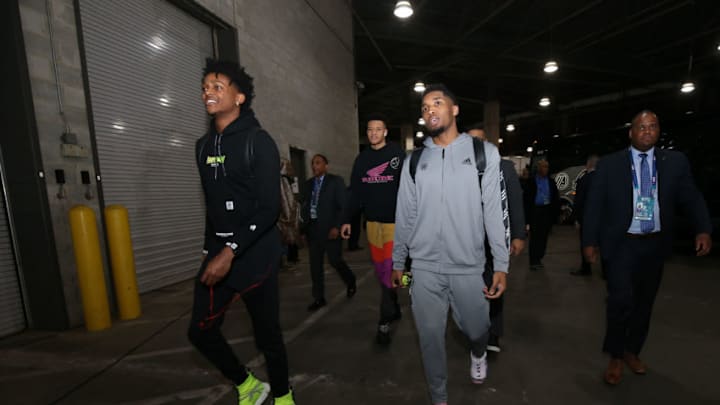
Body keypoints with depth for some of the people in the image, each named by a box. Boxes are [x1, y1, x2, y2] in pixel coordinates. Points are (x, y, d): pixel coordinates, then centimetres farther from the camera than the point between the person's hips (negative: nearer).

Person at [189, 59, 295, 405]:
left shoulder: (258, 141, -10)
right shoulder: (203, 145, 12)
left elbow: (269, 207, -18)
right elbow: (211, 204, 17)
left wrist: (231, 252, -23)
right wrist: (210, 250, 18)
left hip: (255, 255, -6)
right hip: (217, 253, 7)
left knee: (267, 334, 7)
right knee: (201, 330, 11)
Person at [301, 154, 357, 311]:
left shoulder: (336, 181, -3)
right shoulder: (308, 184, 13)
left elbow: (342, 206, -8)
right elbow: (305, 206, 13)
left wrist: (336, 227, -17)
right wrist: (304, 225, 2)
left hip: (330, 228, -5)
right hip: (312, 228, 5)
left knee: (334, 260, 1)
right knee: (315, 264, 7)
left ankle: (351, 281, 31)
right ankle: (319, 298, 19)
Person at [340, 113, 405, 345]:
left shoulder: (398, 154, -4)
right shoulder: (361, 159, 9)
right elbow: (355, 192, 10)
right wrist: (348, 220, 5)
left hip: (395, 221, -4)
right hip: (372, 221, 5)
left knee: (389, 270, -4)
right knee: (380, 271, 13)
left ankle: (384, 323, 9)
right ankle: (394, 309, 32)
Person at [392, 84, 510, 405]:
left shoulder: (484, 153, 0)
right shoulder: (413, 161, 4)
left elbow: (494, 211, -3)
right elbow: (405, 216, 6)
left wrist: (501, 265, -6)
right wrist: (398, 262, 9)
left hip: (468, 267, -1)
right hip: (424, 268, 1)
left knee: (477, 330, 17)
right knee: (430, 337, 11)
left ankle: (477, 353, 55)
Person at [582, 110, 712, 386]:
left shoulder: (676, 161, 5)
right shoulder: (609, 164, -3)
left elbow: (690, 198, 4)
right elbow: (594, 205, -3)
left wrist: (703, 229, -14)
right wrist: (590, 241, -5)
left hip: (655, 244, 3)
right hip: (621, 243, -3)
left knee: (644, 302, 14)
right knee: (621, 300, -9)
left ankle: (632, 351, 34)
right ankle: (615, 357, 11)